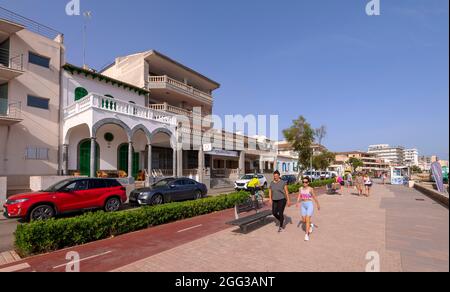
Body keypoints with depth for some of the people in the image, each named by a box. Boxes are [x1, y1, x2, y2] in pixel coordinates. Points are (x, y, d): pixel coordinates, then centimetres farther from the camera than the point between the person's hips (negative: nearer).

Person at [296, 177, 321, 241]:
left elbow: (314, 197, -1)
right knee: (303, 221, 9)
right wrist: (297, 203, -13)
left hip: (310, 205, -5)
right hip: (303, 205, 5)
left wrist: (318, 205, 7)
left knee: (307, 220, -11)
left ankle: (307, 235, -2)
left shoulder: (310, 189, -9)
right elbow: (299, 197, 3)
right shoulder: (301, 189, 4)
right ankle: (311, 225, 41)